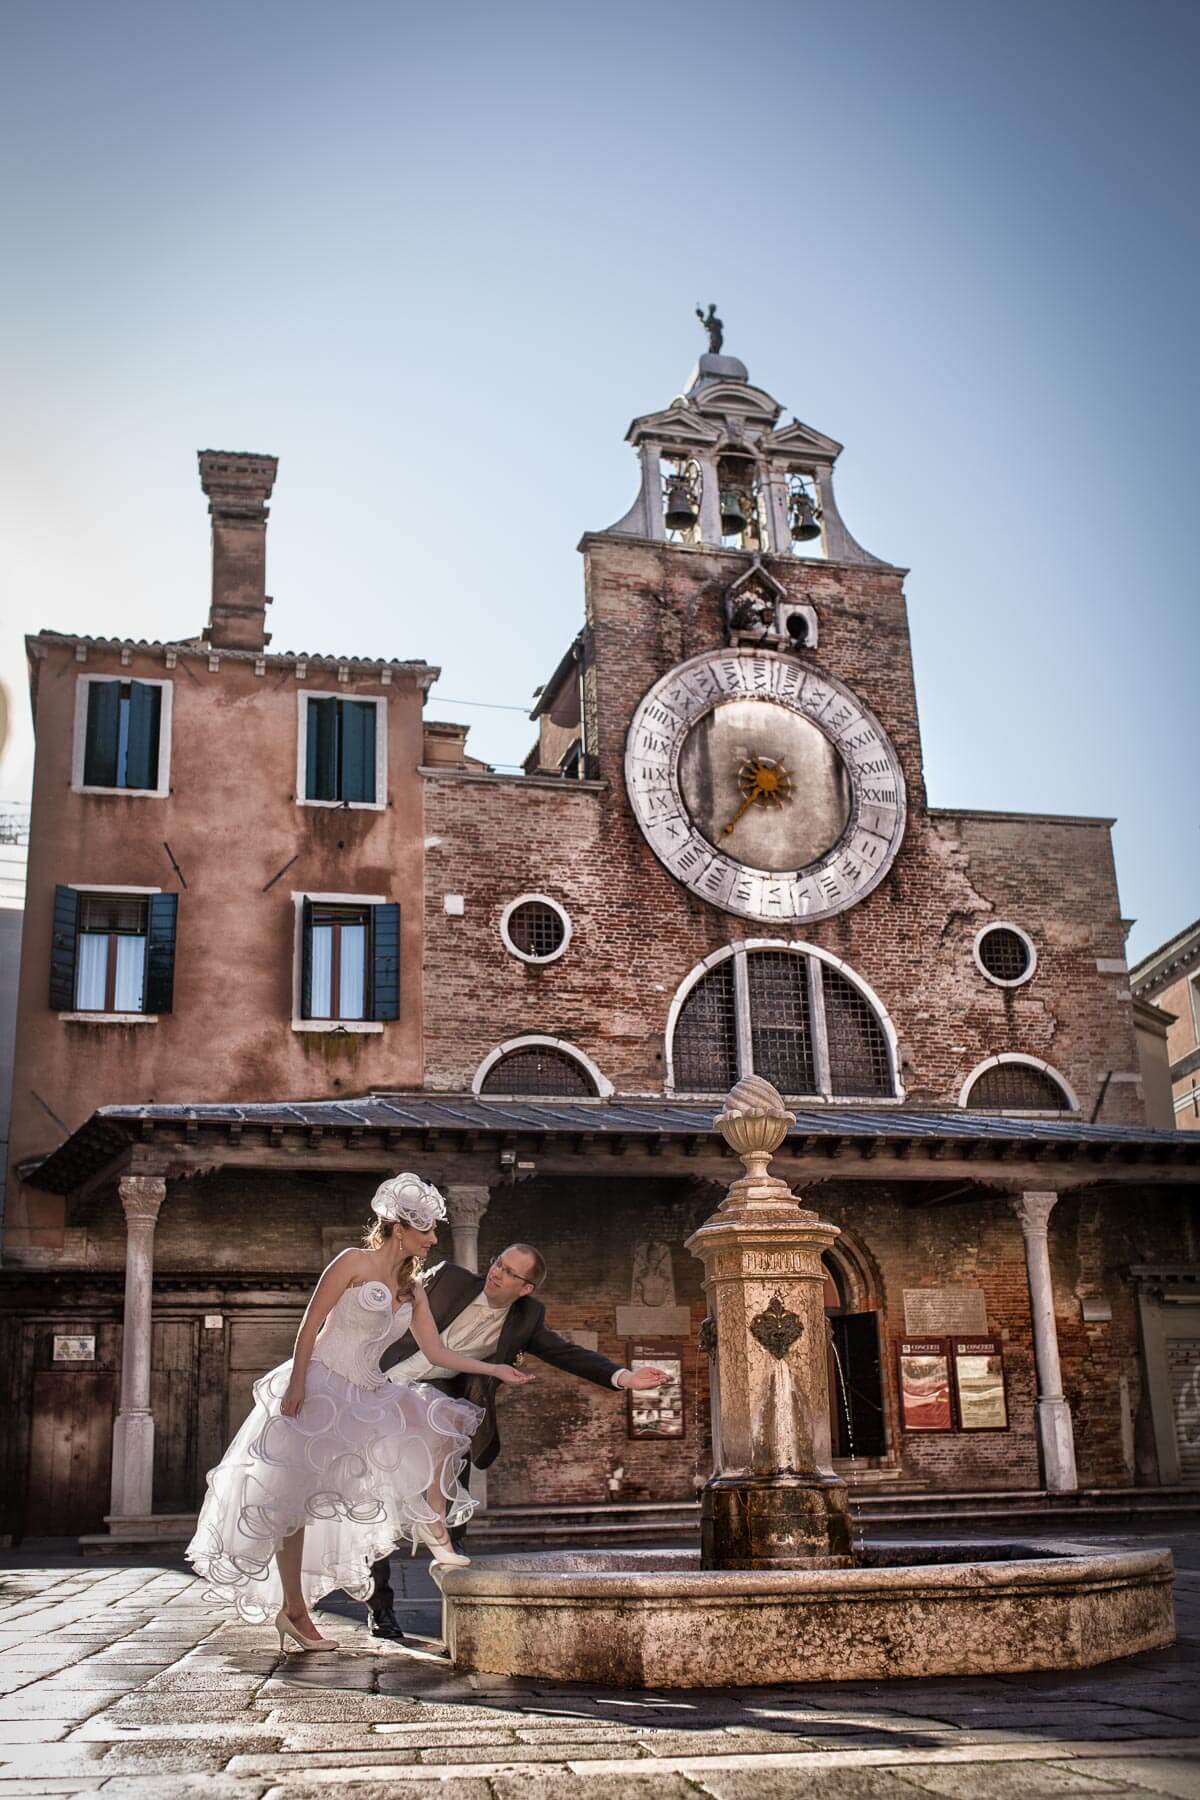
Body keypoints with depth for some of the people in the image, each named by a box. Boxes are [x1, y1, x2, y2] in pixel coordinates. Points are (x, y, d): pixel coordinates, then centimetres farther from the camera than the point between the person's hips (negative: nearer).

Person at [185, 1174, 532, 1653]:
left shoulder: (412, 1290, 11)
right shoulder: (354, 1263, -8)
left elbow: (437, 1352, 12)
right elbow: (310, 1324, -10)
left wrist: (496, 1371, 8)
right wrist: (296, 1383, -19)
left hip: (367, 1394, 7)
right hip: (319, 1386, -7)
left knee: (438, 1421, -6)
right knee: (297, 1498, -6)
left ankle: (436, 1537, -4)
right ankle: (292, 1609, 2)